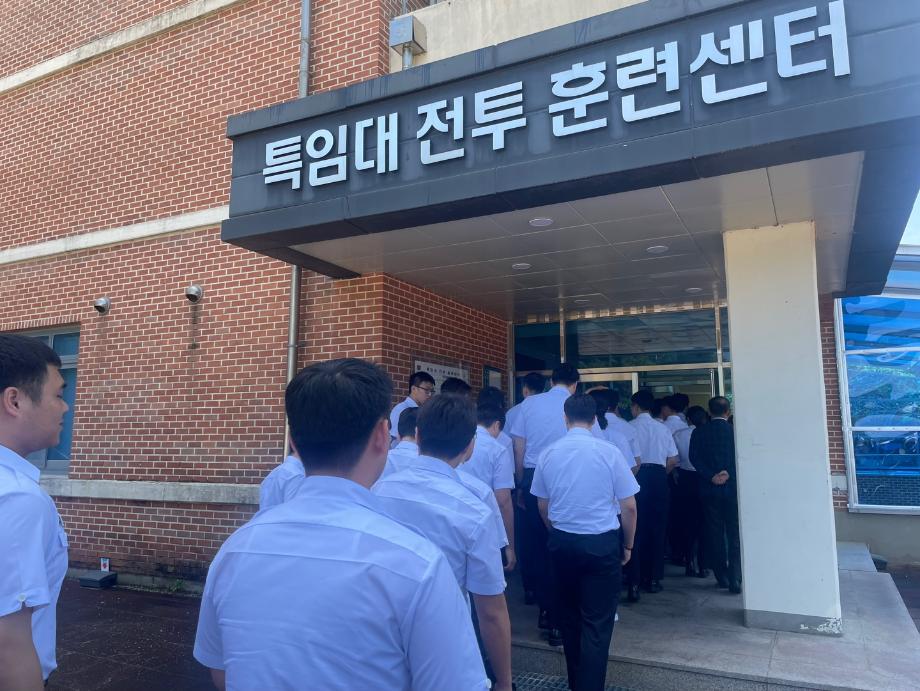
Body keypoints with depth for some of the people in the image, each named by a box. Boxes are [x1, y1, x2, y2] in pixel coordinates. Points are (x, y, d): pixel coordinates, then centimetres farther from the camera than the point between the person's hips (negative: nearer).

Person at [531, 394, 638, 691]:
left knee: (569, 617, 19)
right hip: (602, 543, -3)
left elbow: (543, 506, 6)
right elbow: (629, 506, -6)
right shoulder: (609, 452, -12)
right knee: (597, 623, 4)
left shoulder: (549, 453, -3)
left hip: (562, 543, 4)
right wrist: (628, 545, 8)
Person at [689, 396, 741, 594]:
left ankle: (721, 577, 16)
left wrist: (712, 476, -10)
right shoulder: (735, 431, -3)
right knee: (735, 536, 4)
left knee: (714, 535, 10)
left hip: (709, 489, 1)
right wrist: (728, 474, -5)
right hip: (733, 488, -1)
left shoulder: (699, 433, 0)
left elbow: (694, 458, -8)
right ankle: (734, 579, -3)